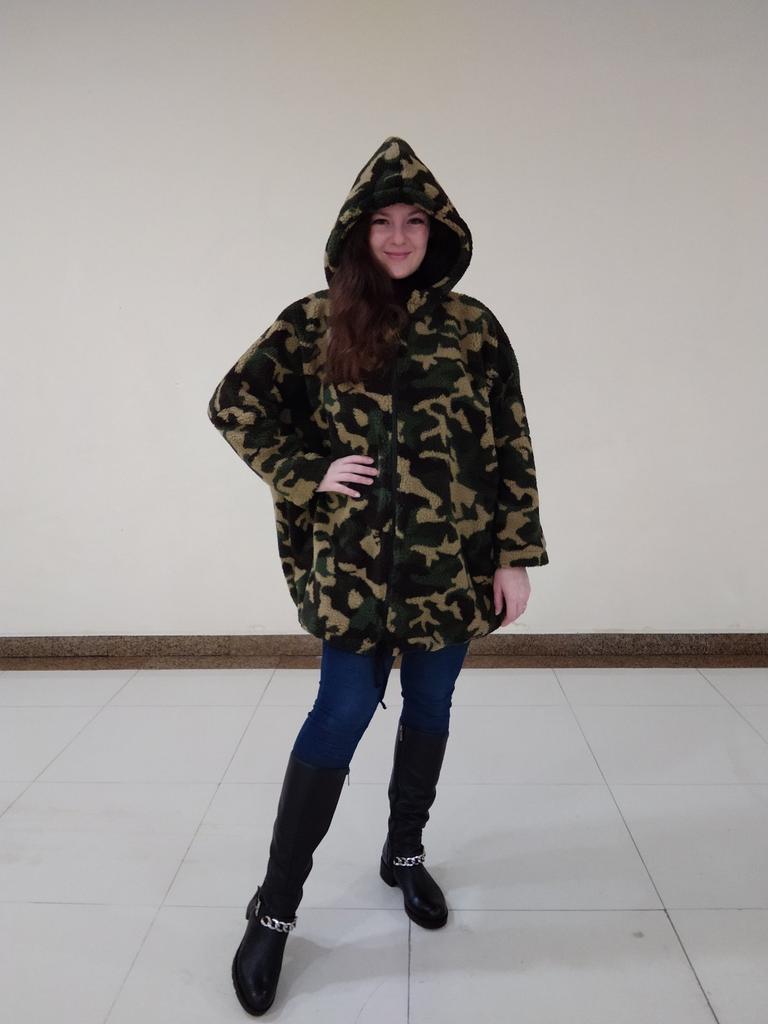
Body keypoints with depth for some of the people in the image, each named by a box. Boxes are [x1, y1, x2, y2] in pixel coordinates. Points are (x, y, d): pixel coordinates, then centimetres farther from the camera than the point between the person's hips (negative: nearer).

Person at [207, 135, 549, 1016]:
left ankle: (405, 852, 38)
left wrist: (515, 556, -2)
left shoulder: (473, 326, 3)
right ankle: (274, 908, 15)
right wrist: (310, 473, -6)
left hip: (454, 563, 3)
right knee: (341, 717, -1)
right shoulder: (316, 322, 0)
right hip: (354, 562, -2)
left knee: (429, 710, 14)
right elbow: (233, 402, 5)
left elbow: (510, 447, 2)